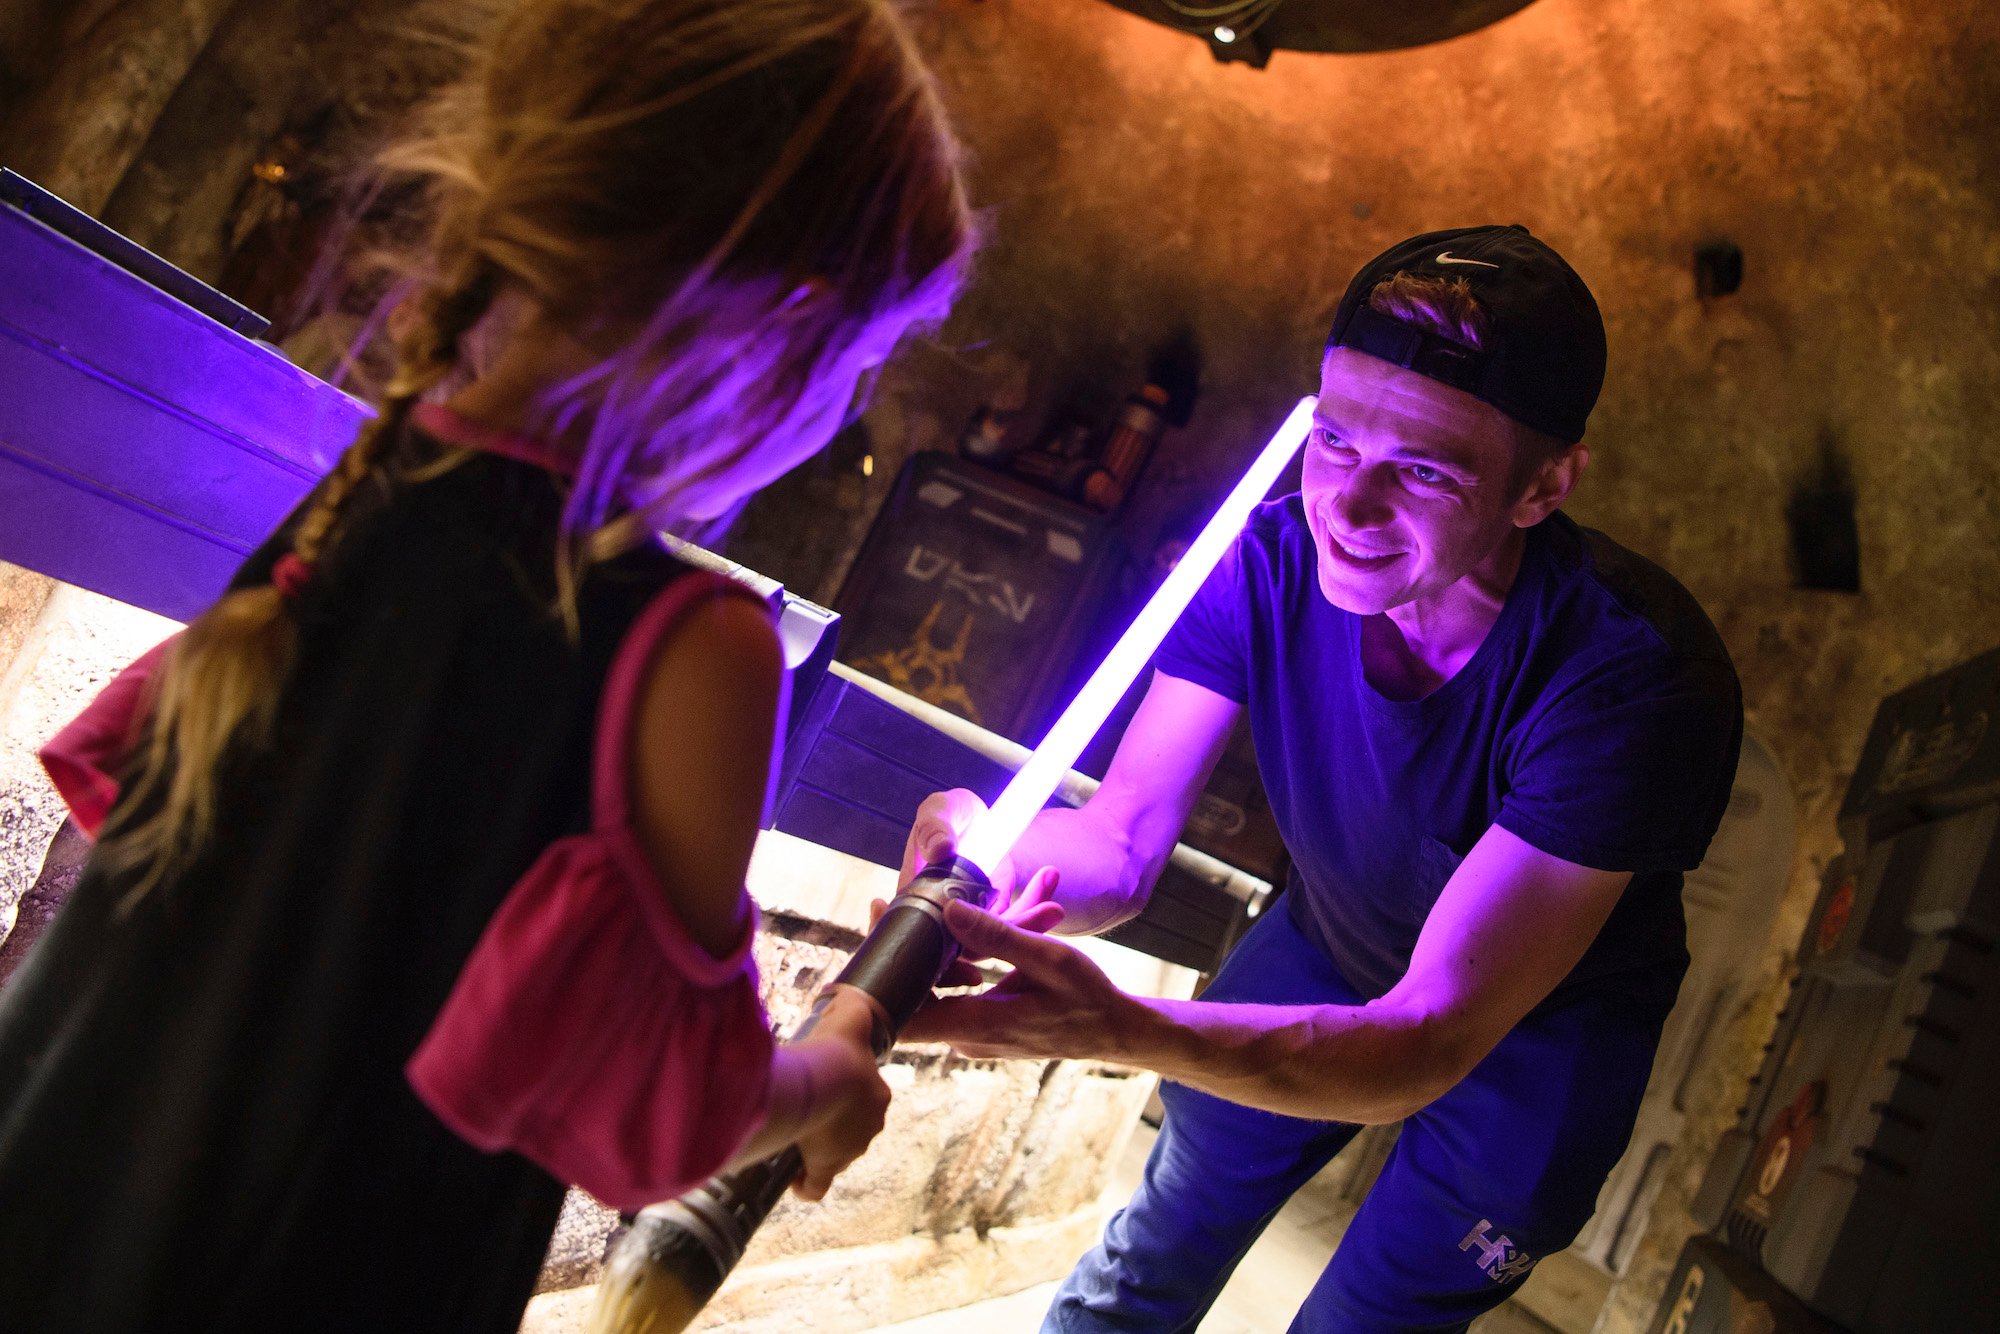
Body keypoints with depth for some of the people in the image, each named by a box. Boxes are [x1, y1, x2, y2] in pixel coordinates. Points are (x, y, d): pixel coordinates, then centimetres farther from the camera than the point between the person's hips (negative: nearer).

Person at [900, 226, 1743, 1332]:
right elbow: (1123, 839, -23)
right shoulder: (1272, 559, -26)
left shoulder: (1638, 680, -39)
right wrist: (996, 861, -48)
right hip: (1332, 945, 4)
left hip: (1545, 1020, -3)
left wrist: (1119, 1028, -57)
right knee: (1164, 1245, 22)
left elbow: (1430, 1043, -40)